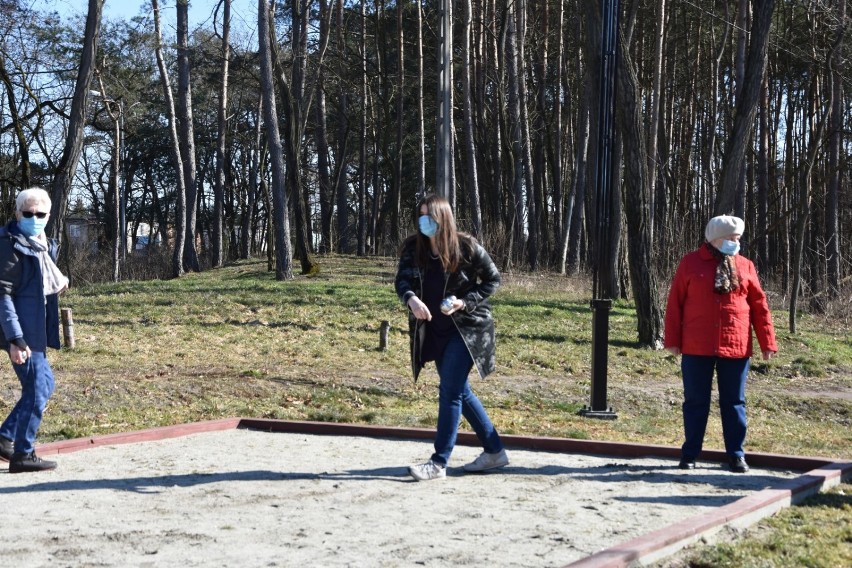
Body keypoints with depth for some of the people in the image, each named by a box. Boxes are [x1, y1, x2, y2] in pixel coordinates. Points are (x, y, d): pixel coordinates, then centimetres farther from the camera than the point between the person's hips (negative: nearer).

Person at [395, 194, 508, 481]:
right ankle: (495, 451, 26)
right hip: (435, 330, 6)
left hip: (466, 328, -6)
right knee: (461, 392, 13)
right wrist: (411, 298, -33)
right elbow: (402, 280, -11)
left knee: (449, 391, -12)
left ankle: (439, 462, -8)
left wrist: (465, 301, -17)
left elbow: (493, 279, -4)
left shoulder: (466, 247, -12)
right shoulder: (413, 248, -2)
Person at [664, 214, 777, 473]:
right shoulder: (691, 263, 1)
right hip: (696, 349, -1)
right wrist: (672, 340, -2)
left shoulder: (745, 266, 6)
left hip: (736, 348, 2)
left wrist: (767, 342, 2)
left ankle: (736, 455, 16)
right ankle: (689, 454, 16)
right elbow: (675, 303, 1)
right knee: (695, 402, 6)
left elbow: (759, 306, 7)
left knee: (734, 403, 7)